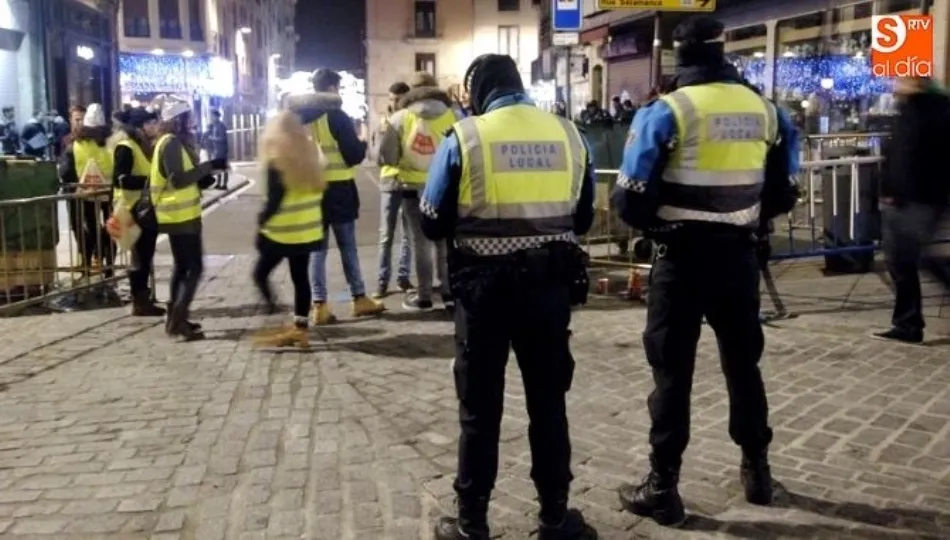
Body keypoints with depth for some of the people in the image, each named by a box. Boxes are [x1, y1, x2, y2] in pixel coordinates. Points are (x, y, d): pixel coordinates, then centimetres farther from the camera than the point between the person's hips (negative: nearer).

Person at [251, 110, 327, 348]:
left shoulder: (276, 162, -13)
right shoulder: (310, 156, 6)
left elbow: (274, 201, -16)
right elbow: (318, 189, 9)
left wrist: (261, 222, -4)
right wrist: (304, 215, 14)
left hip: (281, 233, -6)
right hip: (307, 230, 6)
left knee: (261, 274, 9)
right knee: (300, 278, 10)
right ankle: (299, 328, 11)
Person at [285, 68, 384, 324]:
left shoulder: (299, 118, 5)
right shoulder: (336, 116, -11)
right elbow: (354, 155, -12)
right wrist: (363, 143, 6)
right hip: (338, 189, -5)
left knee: (317, 248, 7)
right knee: (347, 246, 6)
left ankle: (319, 305, 6)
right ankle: (360, 299, 15)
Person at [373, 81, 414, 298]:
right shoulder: (384, 124, 4)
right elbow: (379, 158, -2)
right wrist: (384, 136, -18)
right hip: (390, 184, 0)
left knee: (408, 235, 6)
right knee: (386, 236, 0)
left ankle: (403, 277, 15)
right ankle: (382, 282, 3)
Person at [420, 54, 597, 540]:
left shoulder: (463, 138, -7)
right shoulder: (568, 134, 3)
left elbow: (432, 223, -2)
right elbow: (583, 218, 12)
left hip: (485, 288, -2)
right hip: (551, 285, 3)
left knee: (480, 408, 9)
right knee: (548, 402, 15)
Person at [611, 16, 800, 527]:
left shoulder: (667, 111, -11)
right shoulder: (765, 110, 4)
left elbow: (631, 195, -11)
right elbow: (784, 191, 11)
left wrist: (653, 223, 8)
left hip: (683, 256, -4)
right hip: (738, 254, 5)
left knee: (672, 370, 4)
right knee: (743, 362, 19)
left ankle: (663, 488, 9)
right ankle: (757, 470, 31)